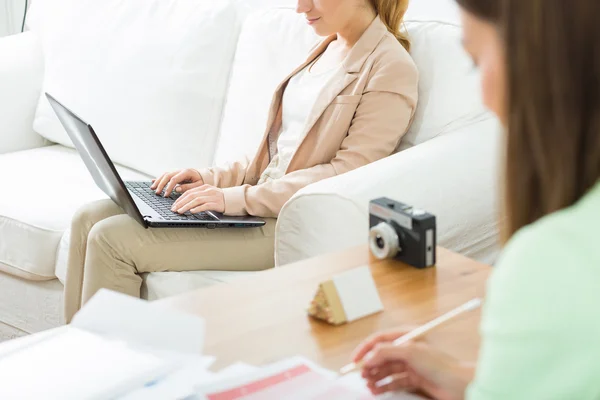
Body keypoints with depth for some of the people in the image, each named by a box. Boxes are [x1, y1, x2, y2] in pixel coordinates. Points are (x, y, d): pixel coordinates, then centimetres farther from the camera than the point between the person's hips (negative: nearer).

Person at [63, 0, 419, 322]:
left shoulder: (391, 69, -10)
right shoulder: (328, 50, 17)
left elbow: (348, 173, -18)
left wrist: (235, 197, -20)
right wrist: (213, 178, 5)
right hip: (256, 200, 9)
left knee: (113, 239, -17)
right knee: (90, 219, -2)